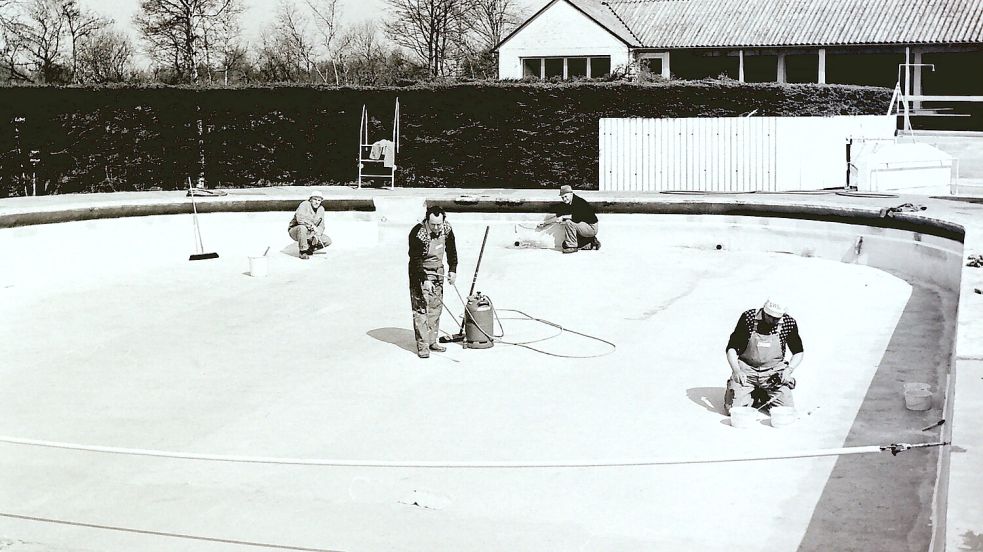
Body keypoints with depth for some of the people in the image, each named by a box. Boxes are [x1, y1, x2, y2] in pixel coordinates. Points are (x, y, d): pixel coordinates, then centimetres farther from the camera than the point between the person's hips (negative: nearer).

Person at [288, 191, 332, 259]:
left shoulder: (321, 209, 4)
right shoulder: (305, 205, -16)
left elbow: (321, 226, 4)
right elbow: (299, 218, -33)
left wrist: (317, 235, -15)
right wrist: (312, 225, -35)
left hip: (310, 233, 6)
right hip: (295, 230, -6)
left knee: (328, 241, -8)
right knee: (302, 228, -42)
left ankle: (309, 248, 11)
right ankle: (303, 252, -25)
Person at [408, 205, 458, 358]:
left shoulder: (446, 230, -8)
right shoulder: (417, 233, -25)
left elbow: (451, 250, 9)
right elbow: (416, 259, -25)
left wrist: (452, 270, 2)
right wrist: (424, 280, -31)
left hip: (438, 271, 6)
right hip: (420, 272, -6)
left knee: (436, 306, 9)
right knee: (421, 308, -9)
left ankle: (432, 341, 19)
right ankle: (422, 345, -7)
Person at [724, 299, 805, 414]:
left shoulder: (788, 323, -9)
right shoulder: (748, 317, -13)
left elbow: (798, 352, 6)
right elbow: (731, 348, -7)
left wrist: (789, 370, -12)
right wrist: (736, 370, -23)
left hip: (774, 371, 1)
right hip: (746, 371, -1)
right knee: (732, 409, -16)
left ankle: (765, 397, 17)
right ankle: (752, 396, 17)